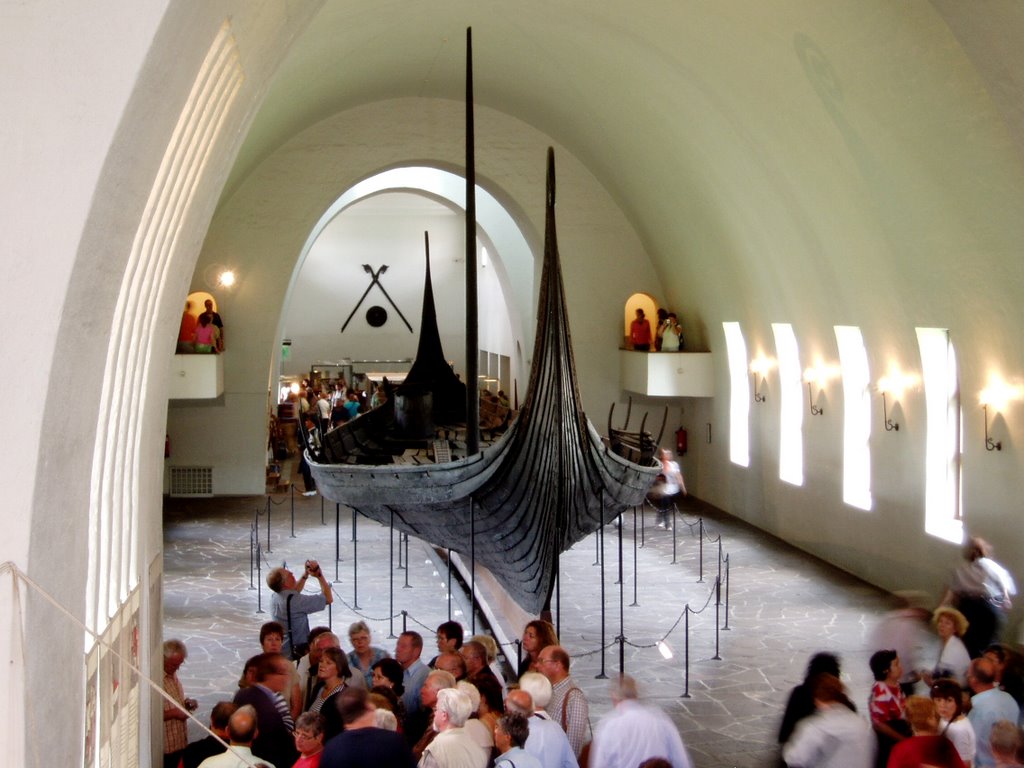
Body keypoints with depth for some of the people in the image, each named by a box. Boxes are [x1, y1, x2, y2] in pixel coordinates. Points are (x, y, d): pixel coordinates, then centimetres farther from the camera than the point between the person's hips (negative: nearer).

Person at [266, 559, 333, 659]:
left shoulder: (274, 597, -1)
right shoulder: (295, 601, -26)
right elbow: (328, 599, -19)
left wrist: (305, 575, 16)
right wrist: (320, 576, -12)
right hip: (298, 653, -8)